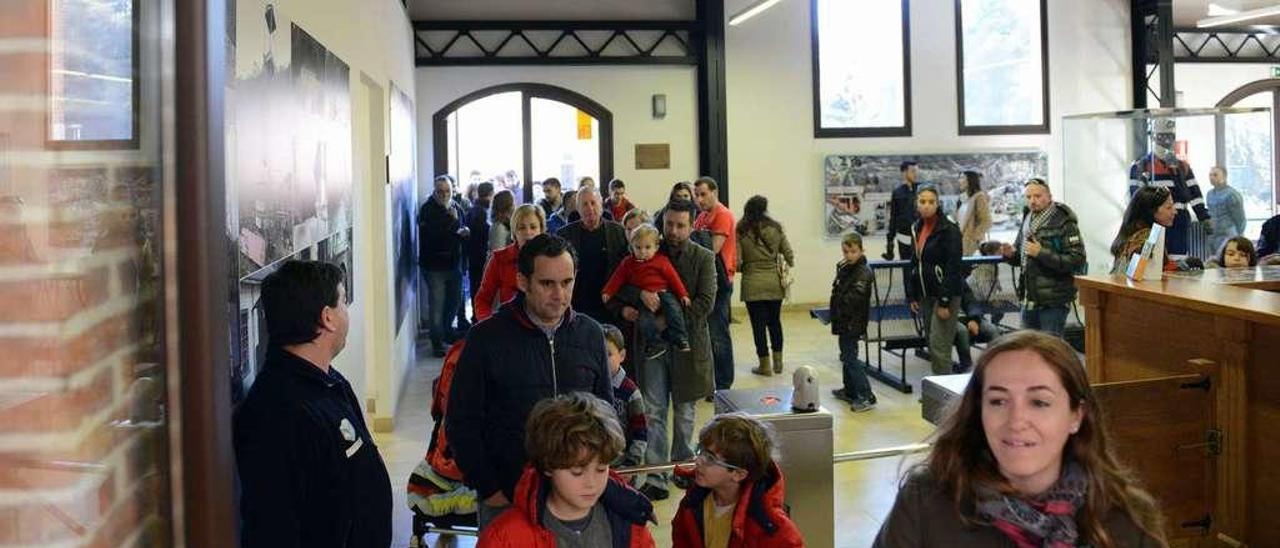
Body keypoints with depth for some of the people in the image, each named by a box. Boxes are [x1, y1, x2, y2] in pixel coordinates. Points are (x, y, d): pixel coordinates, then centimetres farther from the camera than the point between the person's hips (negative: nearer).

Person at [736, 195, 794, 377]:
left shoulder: (741, 232, -6)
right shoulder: (776, 228, -1)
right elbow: (789, 256, 0)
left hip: (753, 284, -3)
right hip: (774, 282, 3)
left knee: (758, 324, 5)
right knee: (775, 321, 17)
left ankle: (765, 365, 10)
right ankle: (778, 362, 23)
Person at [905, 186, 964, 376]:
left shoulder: (949, 230, -13)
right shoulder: (916, 229, 9)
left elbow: (953, 268, -17)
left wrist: (945, 301, -20)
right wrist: (912, 295, 11)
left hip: (945, 295, -7)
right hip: (925, 294, 7)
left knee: (939, 346, -9)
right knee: (932, 344, 13)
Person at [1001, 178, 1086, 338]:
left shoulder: (1064, 223, -11)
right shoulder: (1027, 220, 12)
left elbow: (1077, 261, -19)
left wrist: (1041, 253, -23)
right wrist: (1011, 254, 1)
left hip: (1053, 302, -7)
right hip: (1029, 300, 7)